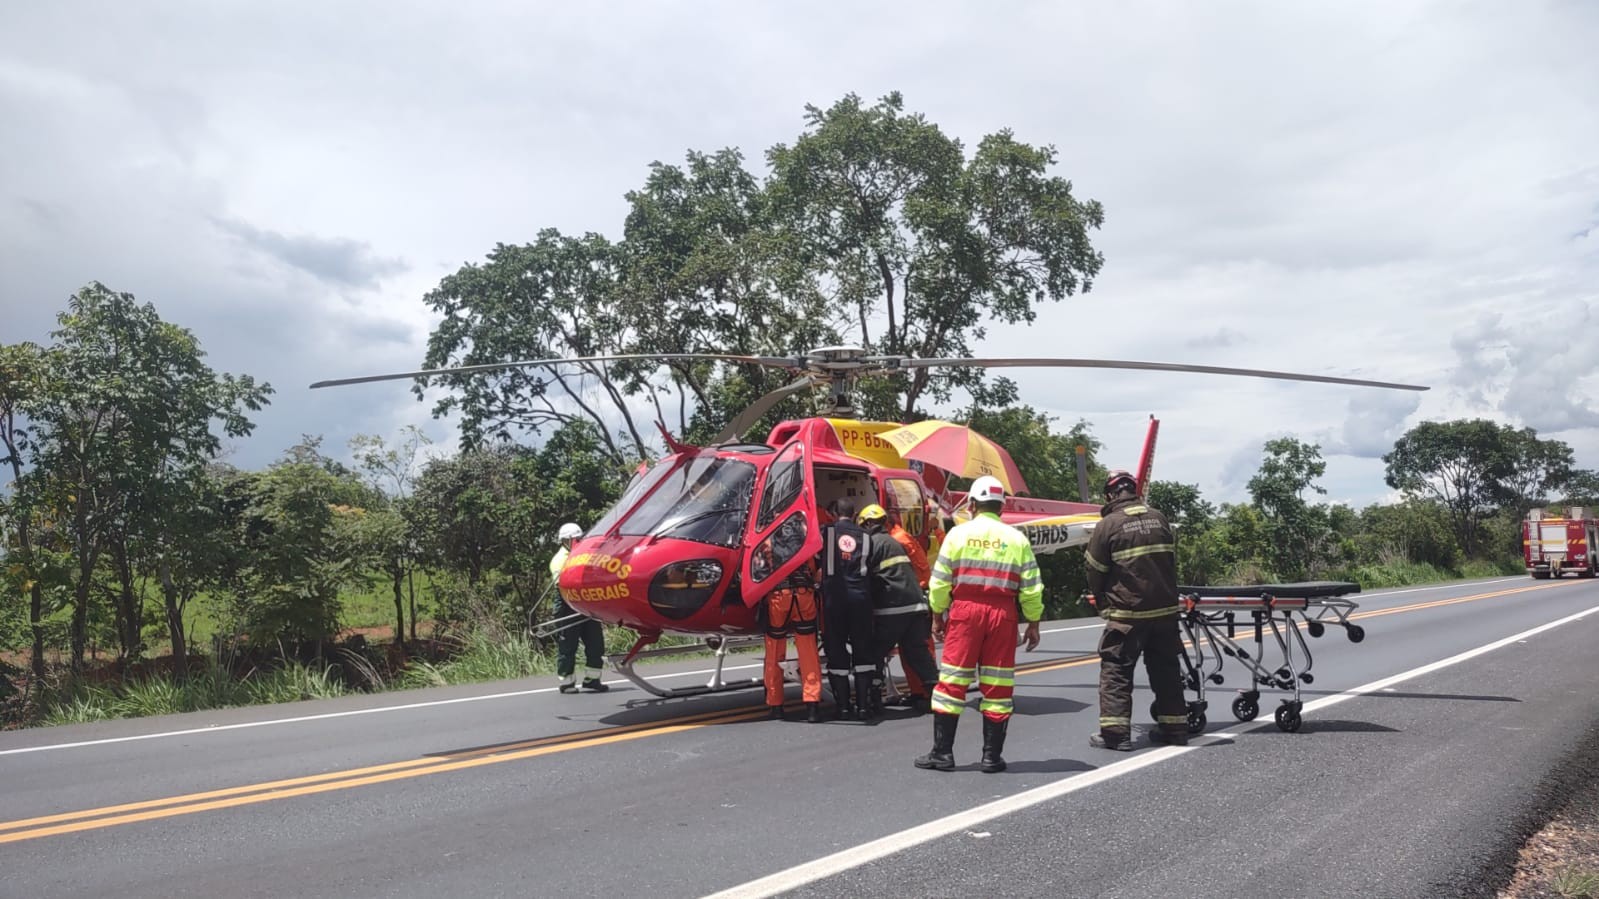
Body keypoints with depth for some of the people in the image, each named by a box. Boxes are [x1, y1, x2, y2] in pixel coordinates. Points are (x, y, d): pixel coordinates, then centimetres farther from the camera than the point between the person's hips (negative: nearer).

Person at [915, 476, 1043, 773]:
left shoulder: (958, 533, 0)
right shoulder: (1017, 539, 5)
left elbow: (939, 581, 0)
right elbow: (1031, 588, 3)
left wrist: (937, 615, 11)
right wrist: (1033, 623, 12)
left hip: (964, 610, -1)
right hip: (1002, 614, 1)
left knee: (952, 681, 5)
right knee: (997, 686, 7)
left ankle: (942, 752, 8)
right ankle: (992, 756, 11)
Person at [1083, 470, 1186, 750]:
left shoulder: (1107, 525, -9)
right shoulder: (1159, 518, 7)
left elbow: (1095, 574, -2)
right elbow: (1172, 560, 14)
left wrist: (1104, 604, 14)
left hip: (1127, 613, -5)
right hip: (1165, 609, 5)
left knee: (1116, 669, 1)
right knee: (1166, 668, 15)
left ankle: (1115, 732, -3)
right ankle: (1174, 726, 21)